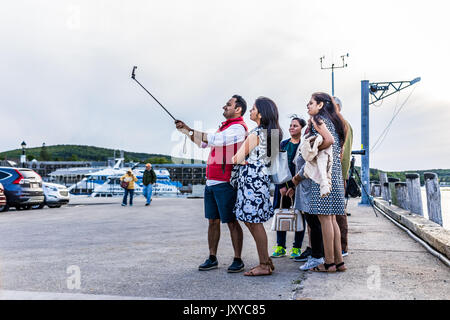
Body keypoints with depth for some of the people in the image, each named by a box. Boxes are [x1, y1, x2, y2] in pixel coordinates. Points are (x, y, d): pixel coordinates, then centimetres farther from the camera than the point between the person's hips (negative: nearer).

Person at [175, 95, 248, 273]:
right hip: (211, 182, 9)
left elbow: (215, 140, -22)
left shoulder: (238, 127, -8)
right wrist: (187, 131, 12)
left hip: (225, 184, -9)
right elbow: (203, 143, 25)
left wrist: (189, 131, -18)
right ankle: (212, 259, 18)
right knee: (213, 221, 10)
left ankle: (238, 260, 6)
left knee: (232, 222, -3)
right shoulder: (224, 127, 21)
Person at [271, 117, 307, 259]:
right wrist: (281, 185, -5)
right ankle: (280, 247, 13)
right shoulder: (283, 144, 11)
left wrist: (295, 186, -12)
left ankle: (297, 248, 9)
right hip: (283, 184, 4)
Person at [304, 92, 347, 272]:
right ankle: (339, 261, 14)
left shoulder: (317, 119, -5)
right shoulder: (333, 120, 20)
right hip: (335, 171, 9)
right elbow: (339, 147, 17)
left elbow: (329, 140, -23)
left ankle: (329, 263, -1)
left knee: (324, 217, -5)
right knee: (330, 217, 11)